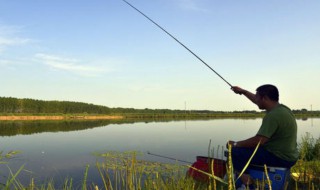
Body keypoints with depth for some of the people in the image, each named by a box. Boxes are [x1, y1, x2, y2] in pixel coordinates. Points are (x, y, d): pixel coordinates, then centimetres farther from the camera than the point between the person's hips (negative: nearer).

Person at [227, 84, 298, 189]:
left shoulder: (274, 115, -25)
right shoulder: (281, 108, 4)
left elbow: (258, 141, -28)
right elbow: (259, 101, 23)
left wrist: (236, 144, -15)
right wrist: (243, 91, 29)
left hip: (280, 158, -10)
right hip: (286, 155, 10)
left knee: (235, 152, -14)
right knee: (247, 147, 26)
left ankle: (247, 182, -4)